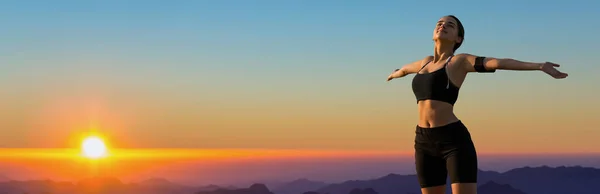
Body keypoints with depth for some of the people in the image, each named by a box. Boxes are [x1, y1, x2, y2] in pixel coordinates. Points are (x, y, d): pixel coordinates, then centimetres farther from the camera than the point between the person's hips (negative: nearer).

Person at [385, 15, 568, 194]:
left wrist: (540, 66, -28)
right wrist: (394, 74, 65)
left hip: (454, 141, -6)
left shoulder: (460, 61, 0)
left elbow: (498, 62, -16)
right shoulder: (426, 62, 19)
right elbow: (406, 68, 43)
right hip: (425, 142, 6)